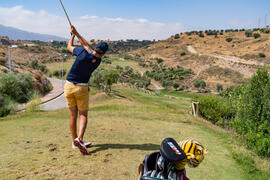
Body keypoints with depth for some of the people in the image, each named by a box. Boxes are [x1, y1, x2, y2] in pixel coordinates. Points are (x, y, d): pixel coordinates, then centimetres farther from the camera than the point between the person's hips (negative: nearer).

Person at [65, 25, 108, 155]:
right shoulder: (98, 61, -6)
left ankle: (75, 141, 19)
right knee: (83, 115, 6)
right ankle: (79, 139, -15)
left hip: (69, 86, 1)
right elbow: (86, 45, 6)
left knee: (73, 115, 9)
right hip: (82, 88, -1)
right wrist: (76, 33, 12)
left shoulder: (82, 52, -14)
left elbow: (69, 47, 6)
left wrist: (73, 35, 21)